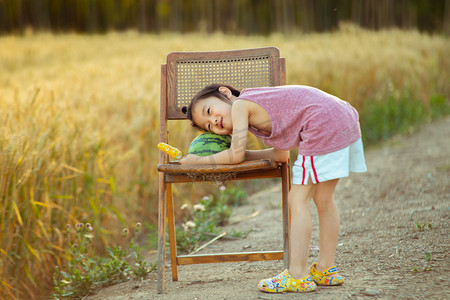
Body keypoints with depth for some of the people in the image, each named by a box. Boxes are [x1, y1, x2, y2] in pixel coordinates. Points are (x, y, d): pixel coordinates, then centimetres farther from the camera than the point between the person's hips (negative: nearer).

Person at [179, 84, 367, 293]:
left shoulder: (240, 105, 1)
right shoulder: (259, 108, 25)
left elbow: (235, 156, 0)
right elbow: (282, 154, 24)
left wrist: (198, 160, 12)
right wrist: (242, 153, 24)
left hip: (325, 125, -10)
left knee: (298, 200, -3)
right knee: (323, 200, 18)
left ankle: (298, 276, -3)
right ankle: (326, 269, 27)